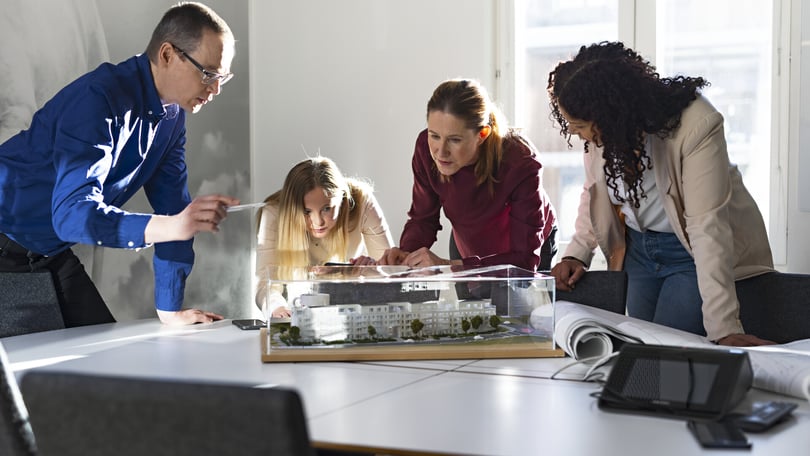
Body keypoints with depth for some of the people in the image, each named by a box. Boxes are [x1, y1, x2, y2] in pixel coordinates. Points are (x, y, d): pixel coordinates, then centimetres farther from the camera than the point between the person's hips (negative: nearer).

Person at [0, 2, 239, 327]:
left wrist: (170, 309, -1)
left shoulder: (172, 115, 0)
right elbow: (73, 212, -38)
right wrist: (171, 226, -51)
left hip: (51, 252, 8)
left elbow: (172, 205, 1)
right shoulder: (100, 98, -28)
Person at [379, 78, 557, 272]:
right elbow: (422, 218, -10)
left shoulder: (521, 163, -36)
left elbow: (525, 260, -35)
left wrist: (448, 265, -45)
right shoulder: (426, 147, -25)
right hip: (467, 248, 2)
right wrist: (407, 254, -32)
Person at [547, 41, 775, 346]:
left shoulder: (695, 124, -29)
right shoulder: (601, 129, -12)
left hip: (691, 252, -5)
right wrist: (576, 254, -8)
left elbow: (707, 226, -33)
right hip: (638, 249, 6)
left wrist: (723, 329, -36)